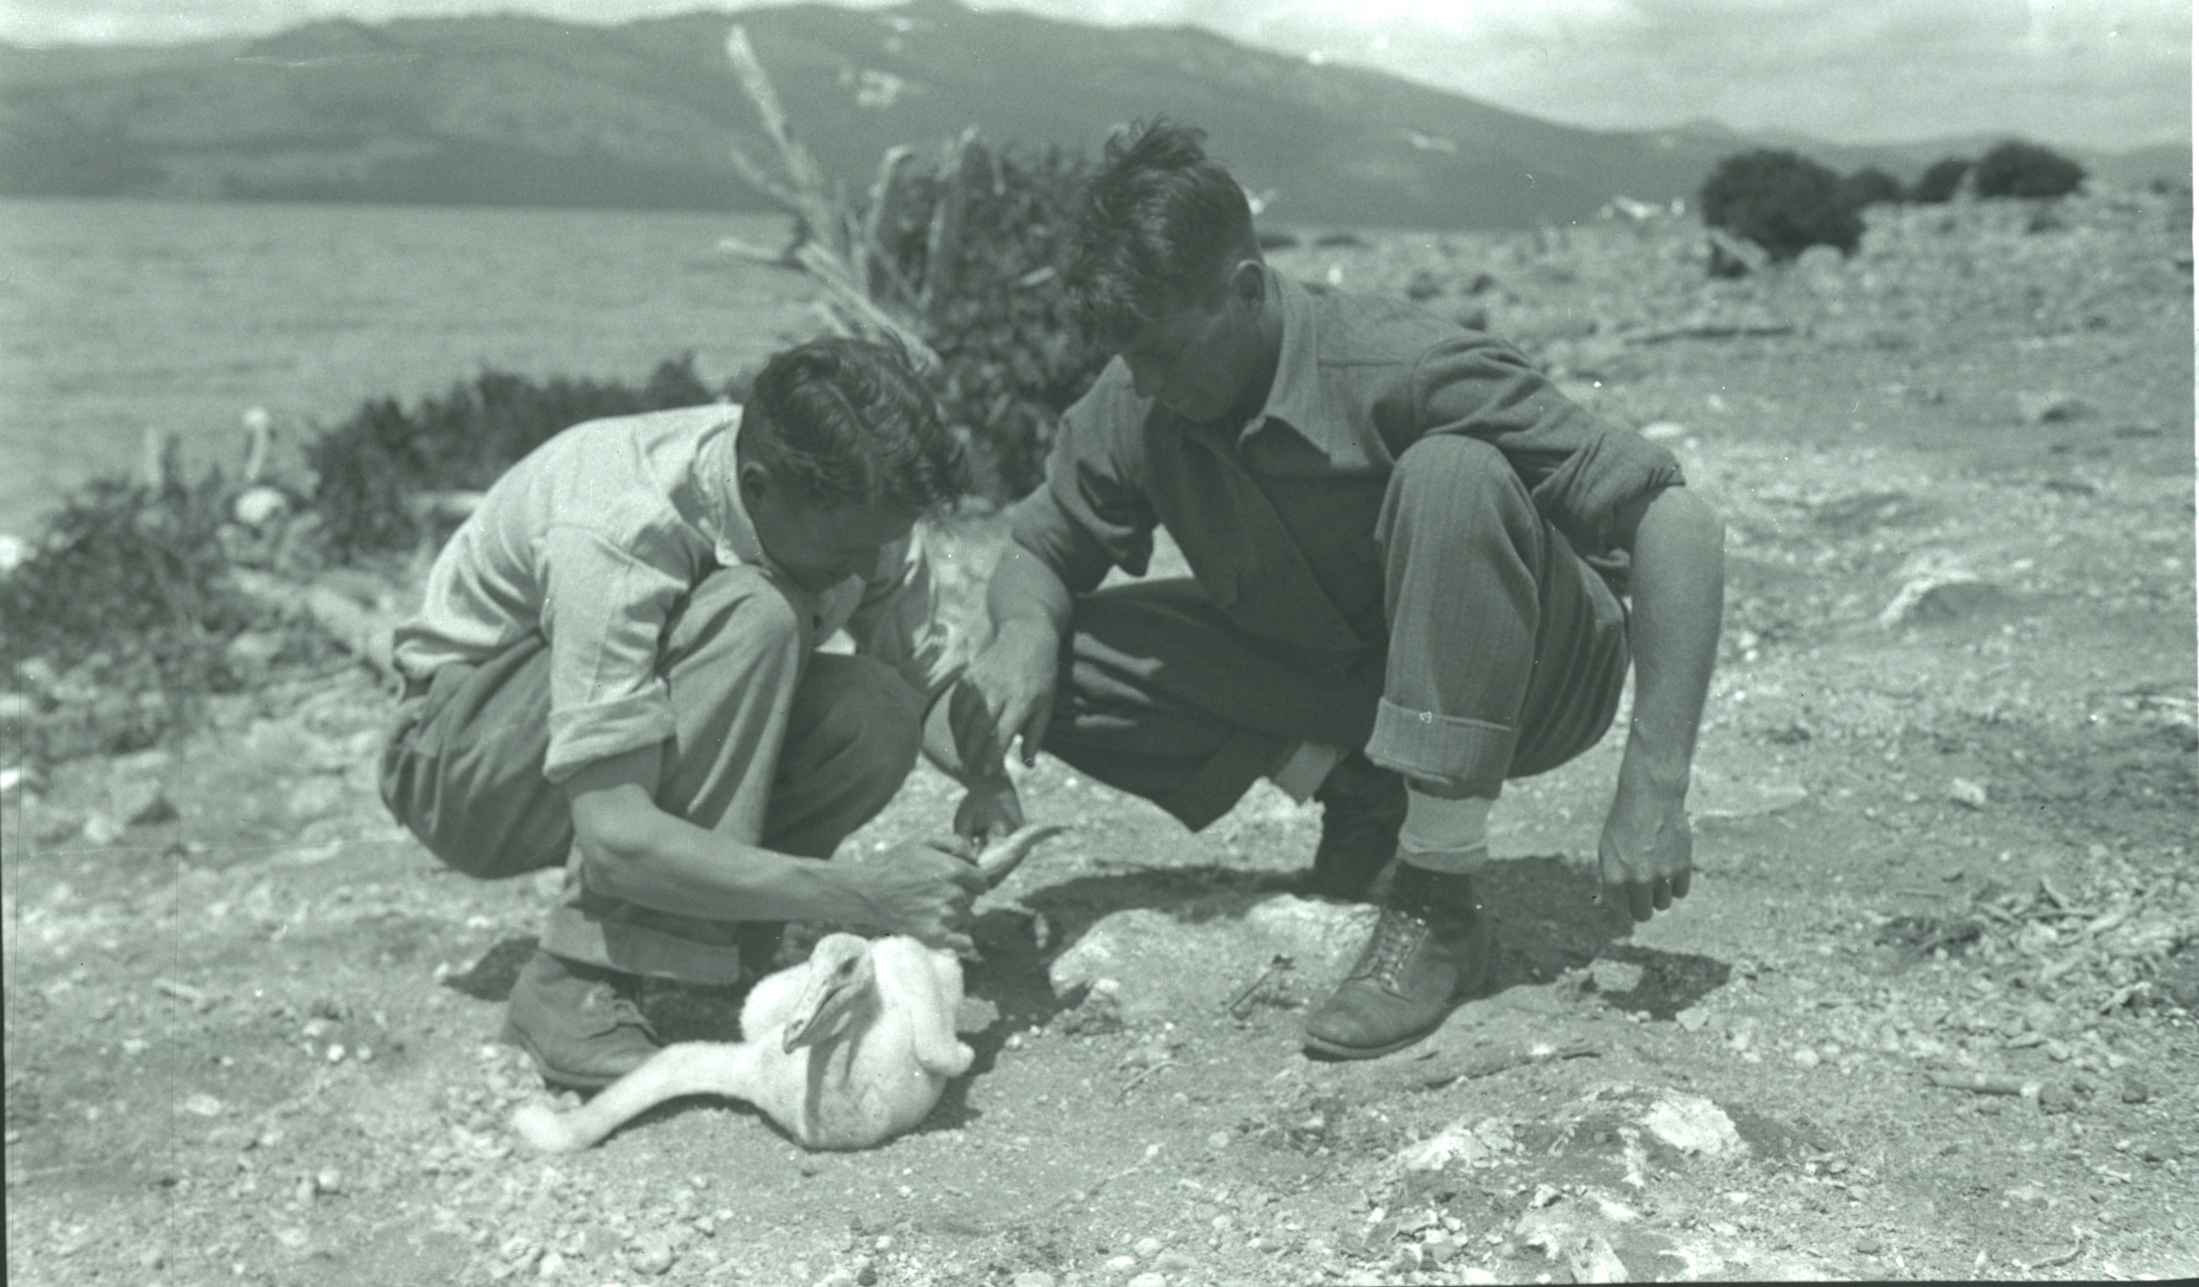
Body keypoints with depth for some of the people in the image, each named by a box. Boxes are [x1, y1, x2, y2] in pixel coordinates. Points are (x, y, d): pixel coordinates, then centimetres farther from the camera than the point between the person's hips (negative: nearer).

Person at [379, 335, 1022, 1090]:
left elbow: (927, 679, -4)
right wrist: (864, 896, -45)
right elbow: (615, 838, -40)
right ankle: (580, 983, -27)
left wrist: (989, 777, -26)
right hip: (459, 762, -6)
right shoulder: (617, 529, -36)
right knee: (753, 618, -33)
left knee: (874, 715, -23)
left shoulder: (853, 508, -16)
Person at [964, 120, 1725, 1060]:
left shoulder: (1403, 373, -29)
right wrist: (1025, 629, -22)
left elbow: (1676, 522, -29)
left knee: (1451, 473, -37)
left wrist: (1652, 791, -34)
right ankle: (1364, 798, -3)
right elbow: (1036, 556, 3)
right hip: (1346, 679, 4)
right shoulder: (1131, 411, -14)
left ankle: (1438, 910, -28)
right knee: (1051, 663, -12)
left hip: (1534, 680, -4)